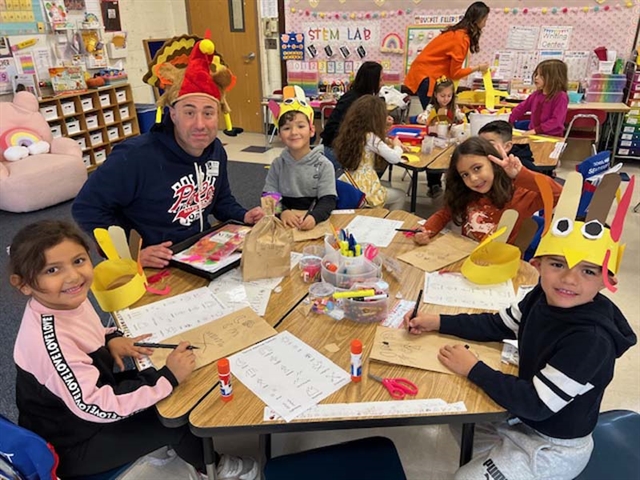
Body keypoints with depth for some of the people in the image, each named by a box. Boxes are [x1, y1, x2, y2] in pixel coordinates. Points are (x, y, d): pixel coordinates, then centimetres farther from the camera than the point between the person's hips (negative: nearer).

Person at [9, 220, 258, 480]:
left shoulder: (67, 301, -11)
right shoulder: (49, 341, -37)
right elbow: (98, 407, -34)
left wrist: (111, 339, -8)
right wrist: (168, 377, -30)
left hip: (85, 400, 8)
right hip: (71, 446, -8)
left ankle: (178, 446, 33)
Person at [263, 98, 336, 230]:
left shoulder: (324, 165, -2)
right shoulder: (278, 164, 6)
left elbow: (328, 200, -8)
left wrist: (314, 217, -28)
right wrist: (282, 212, -19)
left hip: (315, 224, -1)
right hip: (284, 223, 2)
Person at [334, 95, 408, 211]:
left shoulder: (348, 132, 4)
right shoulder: (370, 138, -17)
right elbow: (395, 158, -14)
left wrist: (393, 146, 17)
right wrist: (397, 145, 6)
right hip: (363, 190, -7)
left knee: (388, 187, 32)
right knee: (400, 195, 18)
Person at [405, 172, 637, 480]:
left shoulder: (592, 341, -35)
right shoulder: (544, 297, -13)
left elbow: (535, 404, -32)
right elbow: (497, 325, 3)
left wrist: (474, 369, -24)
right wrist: (438, 322, -5)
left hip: (554, 450, -7)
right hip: (525, 417, 7)